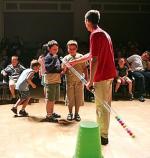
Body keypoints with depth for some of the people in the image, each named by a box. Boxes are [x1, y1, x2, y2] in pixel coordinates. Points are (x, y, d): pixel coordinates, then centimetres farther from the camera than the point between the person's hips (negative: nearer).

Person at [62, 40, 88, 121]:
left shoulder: (80, 57, 2)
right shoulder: (66, 58, 4)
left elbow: (85, 68, 4)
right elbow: (64, 71, 0)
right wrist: (65, 68, -21)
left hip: (79, 81, 0)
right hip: (69, 81, 0)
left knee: (78, 97, 5)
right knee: (70, 98, 6)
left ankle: (76, 113, 17)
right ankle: (70, 113, 19)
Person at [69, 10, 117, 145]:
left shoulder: (95, 34, -14)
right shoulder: (104, 33, 16)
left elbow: (94, 59, -20)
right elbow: (91, 55, 25)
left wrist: (91, 80, -17)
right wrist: (75, 61, 32)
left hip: (101, 76, -9)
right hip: (109, 74, 9)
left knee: (101, 106, 0)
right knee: (105, 105, 16)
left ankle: (103, 137, 10)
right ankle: (103, 133, 28)